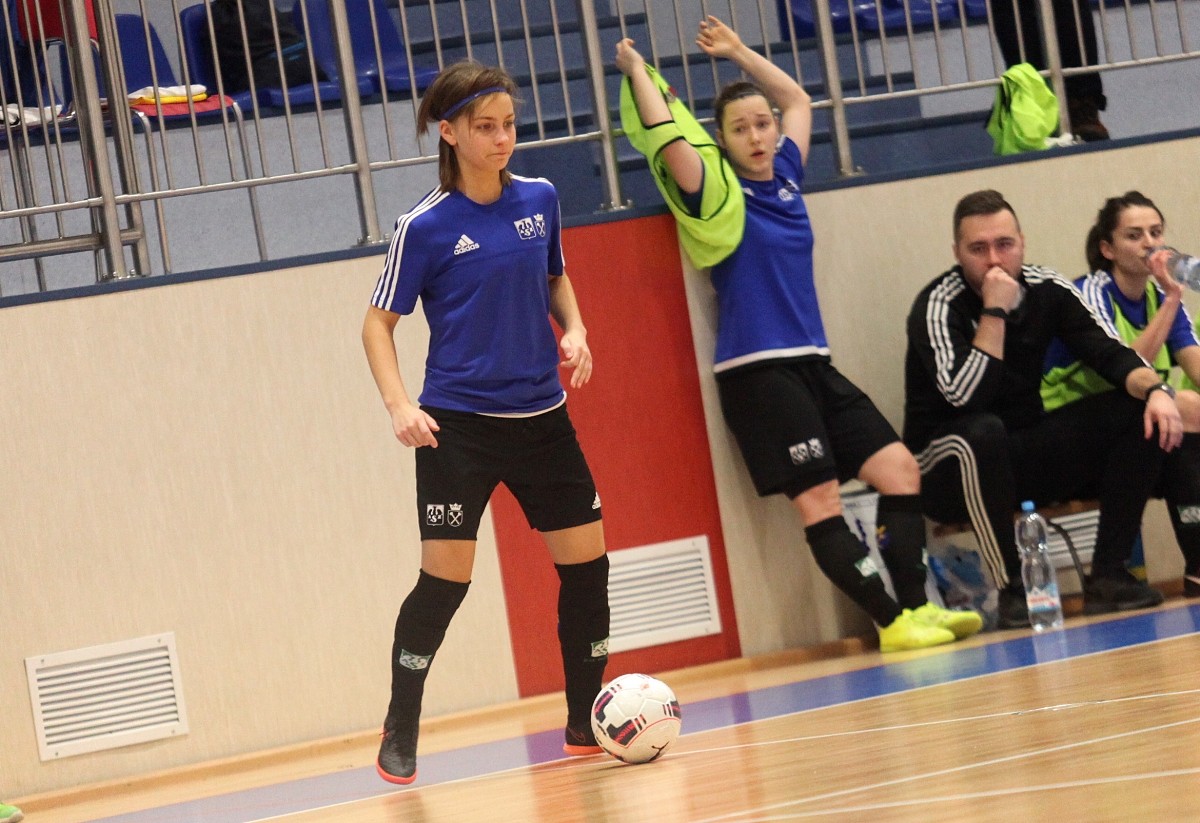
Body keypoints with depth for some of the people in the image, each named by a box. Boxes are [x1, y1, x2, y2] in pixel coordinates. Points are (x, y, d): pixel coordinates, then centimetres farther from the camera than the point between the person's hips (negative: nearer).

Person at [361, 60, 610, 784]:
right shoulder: (426, 227, -9)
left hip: (542, 417, 5)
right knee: (445, 580, -6)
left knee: (587, 562, 5)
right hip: (458, 425, -5)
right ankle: (400, 737, 10)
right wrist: (400, 405, -17)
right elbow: (379, 323, -3)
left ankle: (586, 726, 19)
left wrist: (574, 330, 1)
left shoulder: (540, 200, 3)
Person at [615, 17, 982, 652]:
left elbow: (798, 100, 30)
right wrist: (637, 71, -7)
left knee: (899, 470, 1)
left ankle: (916, 606, 3)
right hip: (757, 371, -7)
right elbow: (668, 139, -19)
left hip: (813, 364, 7)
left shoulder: (784, 175, 13)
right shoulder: (719, 193, -4)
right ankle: (893, 623, -9)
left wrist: (739, 53, 29)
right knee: (818, 502, -11)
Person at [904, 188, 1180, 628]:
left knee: (1145, 414, -10)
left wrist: (1156, 388, -22)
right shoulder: (939, 306, -17)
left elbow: (1110, 353, -2)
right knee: (980, 432, -40)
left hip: (1025, 453, 6)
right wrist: (994, 311, -28)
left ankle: (1107, 575, -12)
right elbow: (965, 398, -30)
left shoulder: (1046, 290, -1)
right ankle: (1012, 591, -27)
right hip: (953, 467, -6)